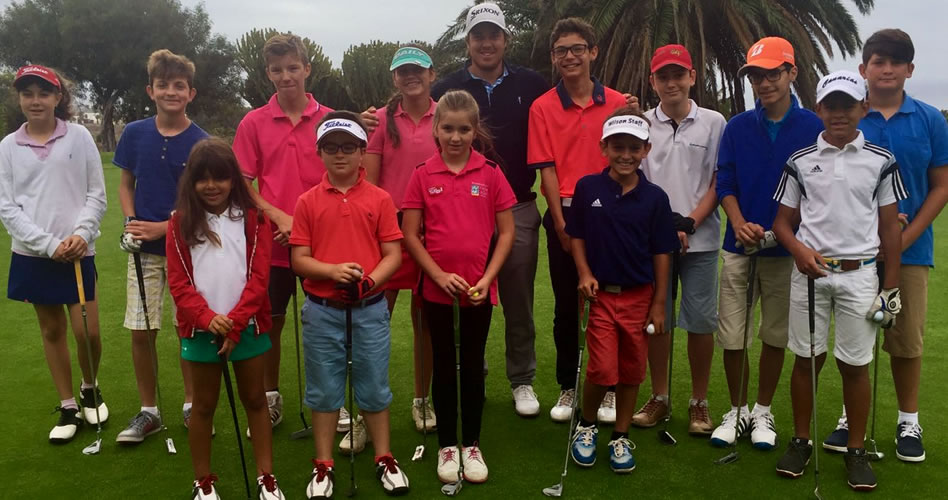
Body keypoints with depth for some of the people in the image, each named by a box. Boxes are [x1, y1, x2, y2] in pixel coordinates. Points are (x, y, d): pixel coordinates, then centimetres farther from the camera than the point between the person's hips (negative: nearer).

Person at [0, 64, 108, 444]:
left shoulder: (79, 137, -1)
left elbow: (97, 194, 1)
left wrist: (81, 233, -14)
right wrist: (48, 244, -10)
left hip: (77, 252, -1)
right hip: (33, 255, 2)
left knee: (87, 332, -3)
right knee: (52, 331, 10)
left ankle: (90, 388, 27)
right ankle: (68, 408, 24)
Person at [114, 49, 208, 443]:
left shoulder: (201, 143, -7)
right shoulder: (134, 134, 1)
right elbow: (125, 184, 10)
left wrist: (163, 227, -16)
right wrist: (131, 223, -7)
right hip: (144, 249, 3)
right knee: (141, 332, 5)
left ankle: (191, 406, 24)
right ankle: (148, 412, 21)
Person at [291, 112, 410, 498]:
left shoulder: (379, 199, -1)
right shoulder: (308, 202, 0)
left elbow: (393, 255, -2)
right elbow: (299, 259, -1)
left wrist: (369, 281, -19)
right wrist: (333, 271, -19)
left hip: (370, 309, 0)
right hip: (322, 310, 1)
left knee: (374, 387, 11)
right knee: (323, 390, 11)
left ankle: (384, 459, 27)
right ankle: (323, 466, 25)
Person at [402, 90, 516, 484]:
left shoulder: (490, 174, -3)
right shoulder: (423, 175, -3)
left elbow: (506, 232, -1)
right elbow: (410, 235, -2)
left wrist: (487, 278, -10)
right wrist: (440, 275, -11)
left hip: (479, 289, 0)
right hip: (437, 289, 0)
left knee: (473, 366, 11)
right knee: (444, 366, 12)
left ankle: (472, 445, 26)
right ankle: (447, 445, 26)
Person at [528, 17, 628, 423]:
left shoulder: (617, 103, 4)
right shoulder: (542, 107, 2)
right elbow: (546, 168, -4)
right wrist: (561, 222, -10)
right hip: (564, 214, 0)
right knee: (566, 306, 8)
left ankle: (608, 389, 20)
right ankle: (567, 389, 22)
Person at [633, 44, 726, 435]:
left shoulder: (714, 123, 3)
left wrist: (689, 223, -10)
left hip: (700, 239, -1)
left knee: (701, 321, 3)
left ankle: (699, 402, 17)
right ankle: (659, 398, 22)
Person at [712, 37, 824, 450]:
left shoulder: (813, 127, -1)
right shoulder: (737, 127, 3)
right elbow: (724, 184, 2)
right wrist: (739, 224, -14)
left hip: (787, 249, -1)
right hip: (739, 248, 1)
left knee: (775, 335, 10)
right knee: (731, 336, 2)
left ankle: (763, 412, 28)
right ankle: (736, 411, 22)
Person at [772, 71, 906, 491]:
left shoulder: (880, 161, 3)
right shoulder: (800, 161, 4)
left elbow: (890, 226, 6)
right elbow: (783, 222, 7)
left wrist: (891, 286, 3)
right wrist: (800, 250, -14)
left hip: (859, 274, 0)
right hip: (809, 271, 1)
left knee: (855, 364, 5)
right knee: (806, 358, 7)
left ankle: (856, 450, 19)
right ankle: (801, 441, 21)